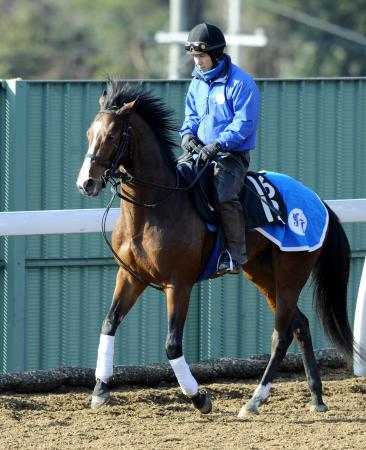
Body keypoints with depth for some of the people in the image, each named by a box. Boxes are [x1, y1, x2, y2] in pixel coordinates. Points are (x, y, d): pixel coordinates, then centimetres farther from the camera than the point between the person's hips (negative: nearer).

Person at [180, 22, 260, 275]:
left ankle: (235, 254, -23)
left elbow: (243, 123, -17)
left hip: (232, 154, -8)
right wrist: (188, 133, -3)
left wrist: (218, 144, -26)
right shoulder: (198, 82, 12)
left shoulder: (240, 83, -12)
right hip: (201, 151, 8)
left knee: (224, 195, -31)